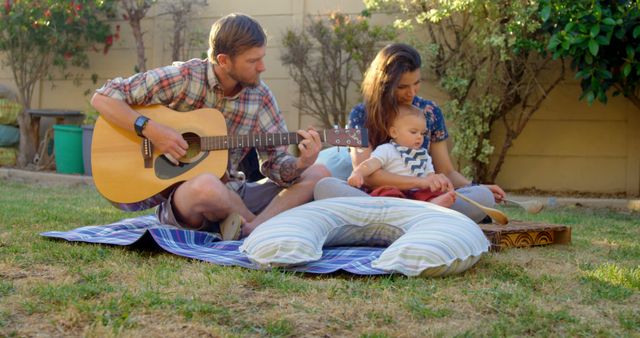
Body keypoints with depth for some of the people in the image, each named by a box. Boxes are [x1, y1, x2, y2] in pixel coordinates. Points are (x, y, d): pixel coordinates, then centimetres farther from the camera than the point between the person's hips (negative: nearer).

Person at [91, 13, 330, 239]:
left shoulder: (260, 96, 1)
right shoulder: (183, 78, -12)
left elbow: (276, 162, 2)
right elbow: (102, 98, -11)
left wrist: (301, 164, -20)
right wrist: (150, 129, -24)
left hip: (231, 196, 5)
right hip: (177, 196, -5)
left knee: (319, 175, -8)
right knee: (206, 186, -41)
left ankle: (250, 230, -29)